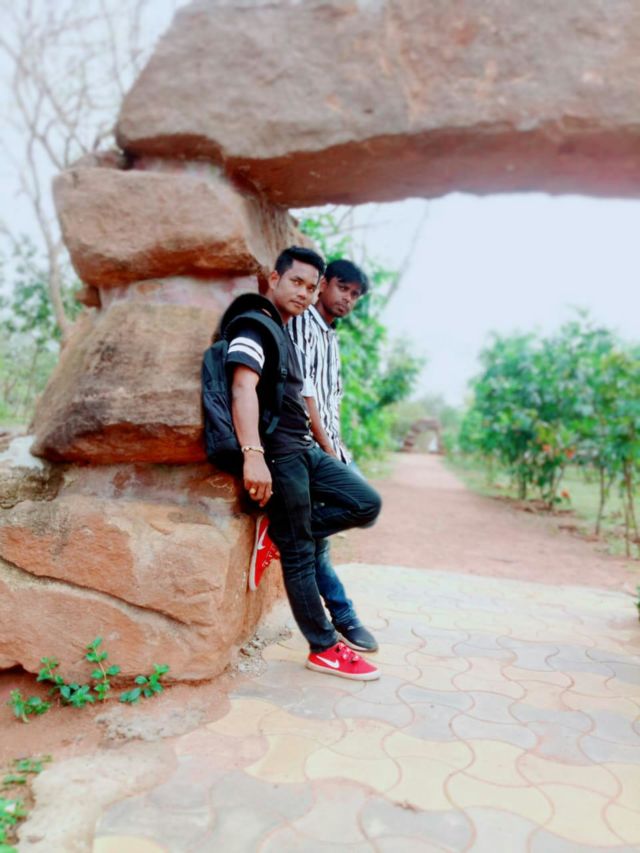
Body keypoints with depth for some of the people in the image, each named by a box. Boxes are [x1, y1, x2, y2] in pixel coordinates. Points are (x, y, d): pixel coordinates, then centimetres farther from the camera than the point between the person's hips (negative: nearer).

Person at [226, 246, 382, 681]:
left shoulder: (288, 335, 20)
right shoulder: (255, 326, -9)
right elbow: (243, 388, -22)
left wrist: (324, 444, 22)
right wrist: (253, 455, -32)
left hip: (306, 449, 9)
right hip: (277, 453, -9)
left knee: (367, 504, 4)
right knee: (299, 554, -1)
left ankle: (280, 531, 8)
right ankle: (325, 648, 11)